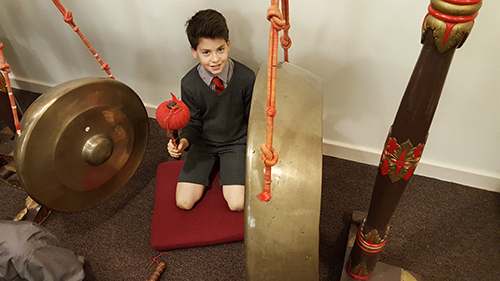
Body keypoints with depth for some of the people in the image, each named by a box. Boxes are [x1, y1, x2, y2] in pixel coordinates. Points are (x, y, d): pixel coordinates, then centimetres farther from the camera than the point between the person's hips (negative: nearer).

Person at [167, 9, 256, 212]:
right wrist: (183, 141, -24)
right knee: (184, 202, -7)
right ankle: (211, 166, 18)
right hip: (203, 142, 1)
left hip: (236, 142, -1)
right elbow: (194, 124, -4)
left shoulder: (246, 78, -18)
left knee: (237, 204, -14)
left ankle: (225, 167, 15)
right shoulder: (189, 83, -15)